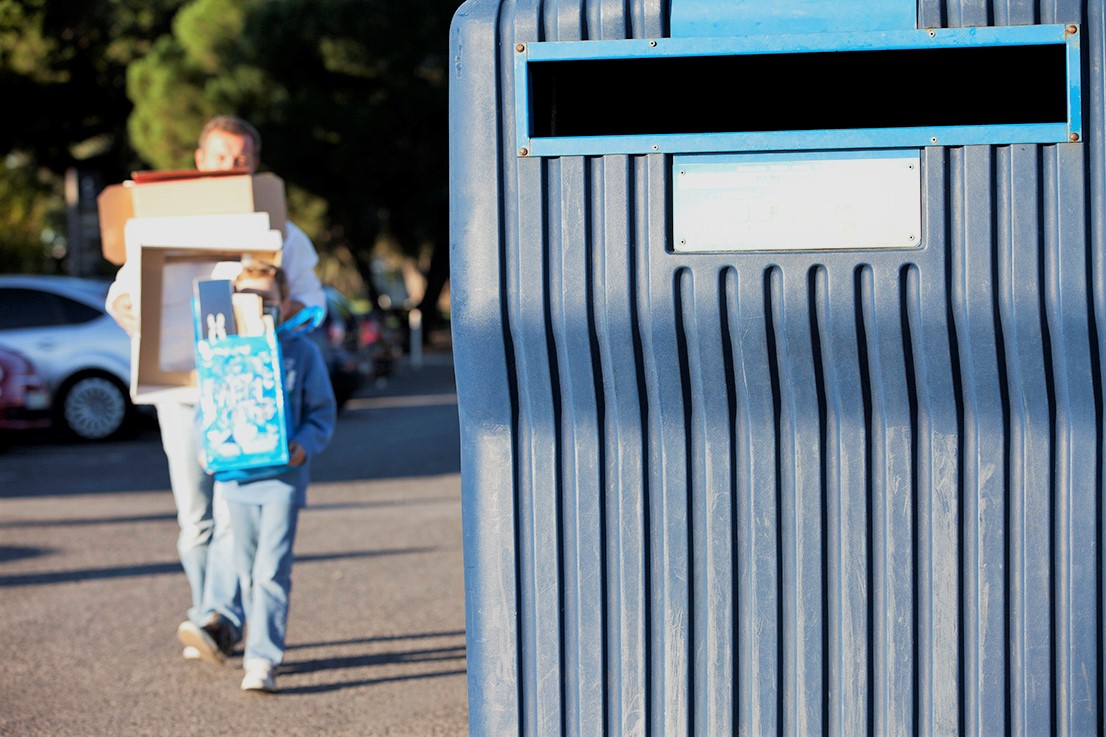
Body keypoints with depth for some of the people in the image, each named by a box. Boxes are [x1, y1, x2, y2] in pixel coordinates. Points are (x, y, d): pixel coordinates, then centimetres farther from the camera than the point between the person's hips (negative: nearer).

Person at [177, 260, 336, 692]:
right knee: (247, 571, 14)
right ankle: (261, 646, 31)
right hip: (236, 475, 3)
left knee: (272, 571, -12)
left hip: (283, 477, -3)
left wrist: (305, 444, -15)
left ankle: (263, 660, -14)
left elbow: (322, 411, 3)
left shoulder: (302, 352, 1)